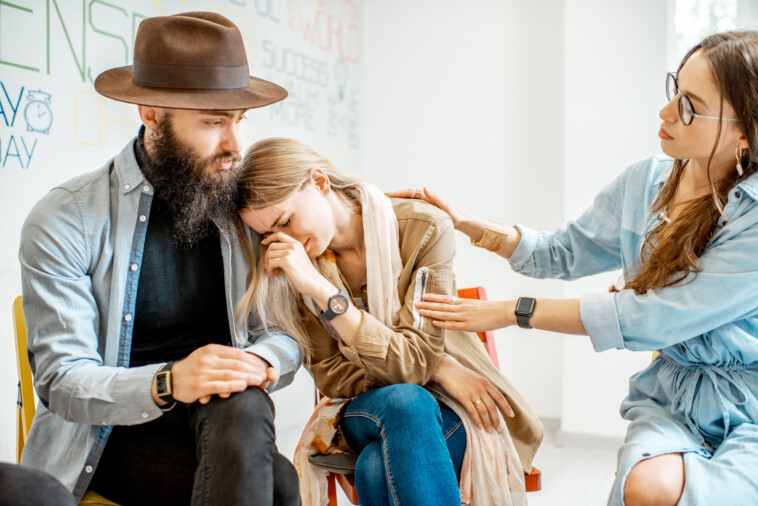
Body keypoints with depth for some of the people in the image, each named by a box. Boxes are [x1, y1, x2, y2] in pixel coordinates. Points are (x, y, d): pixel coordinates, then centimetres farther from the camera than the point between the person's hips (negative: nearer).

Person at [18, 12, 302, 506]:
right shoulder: (64, 221, -9)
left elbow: (284, 331, 3)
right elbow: (62, 381, -13)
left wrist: (261, 362, -22)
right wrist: (168, 382, -32)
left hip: (224, 415, 4)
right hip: (111, 432, -4)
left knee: (241, 408, -32)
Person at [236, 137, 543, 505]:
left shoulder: (424, 230, -16)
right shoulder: (301, 265, -6)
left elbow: (413, 360, -22)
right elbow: (329, 375, -5)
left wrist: (318, 287, -32)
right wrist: (438, 367, -17)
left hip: (445, 406, -2)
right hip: (362, 408, 3)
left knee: (378, 468, -35)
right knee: (402, 401, -34)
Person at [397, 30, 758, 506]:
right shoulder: (644, 183, 1)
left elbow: (654, 316, -21)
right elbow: (562, 253, 13)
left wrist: (513, 312, -16)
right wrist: (466, 222, 2)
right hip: (671, 395, 3)